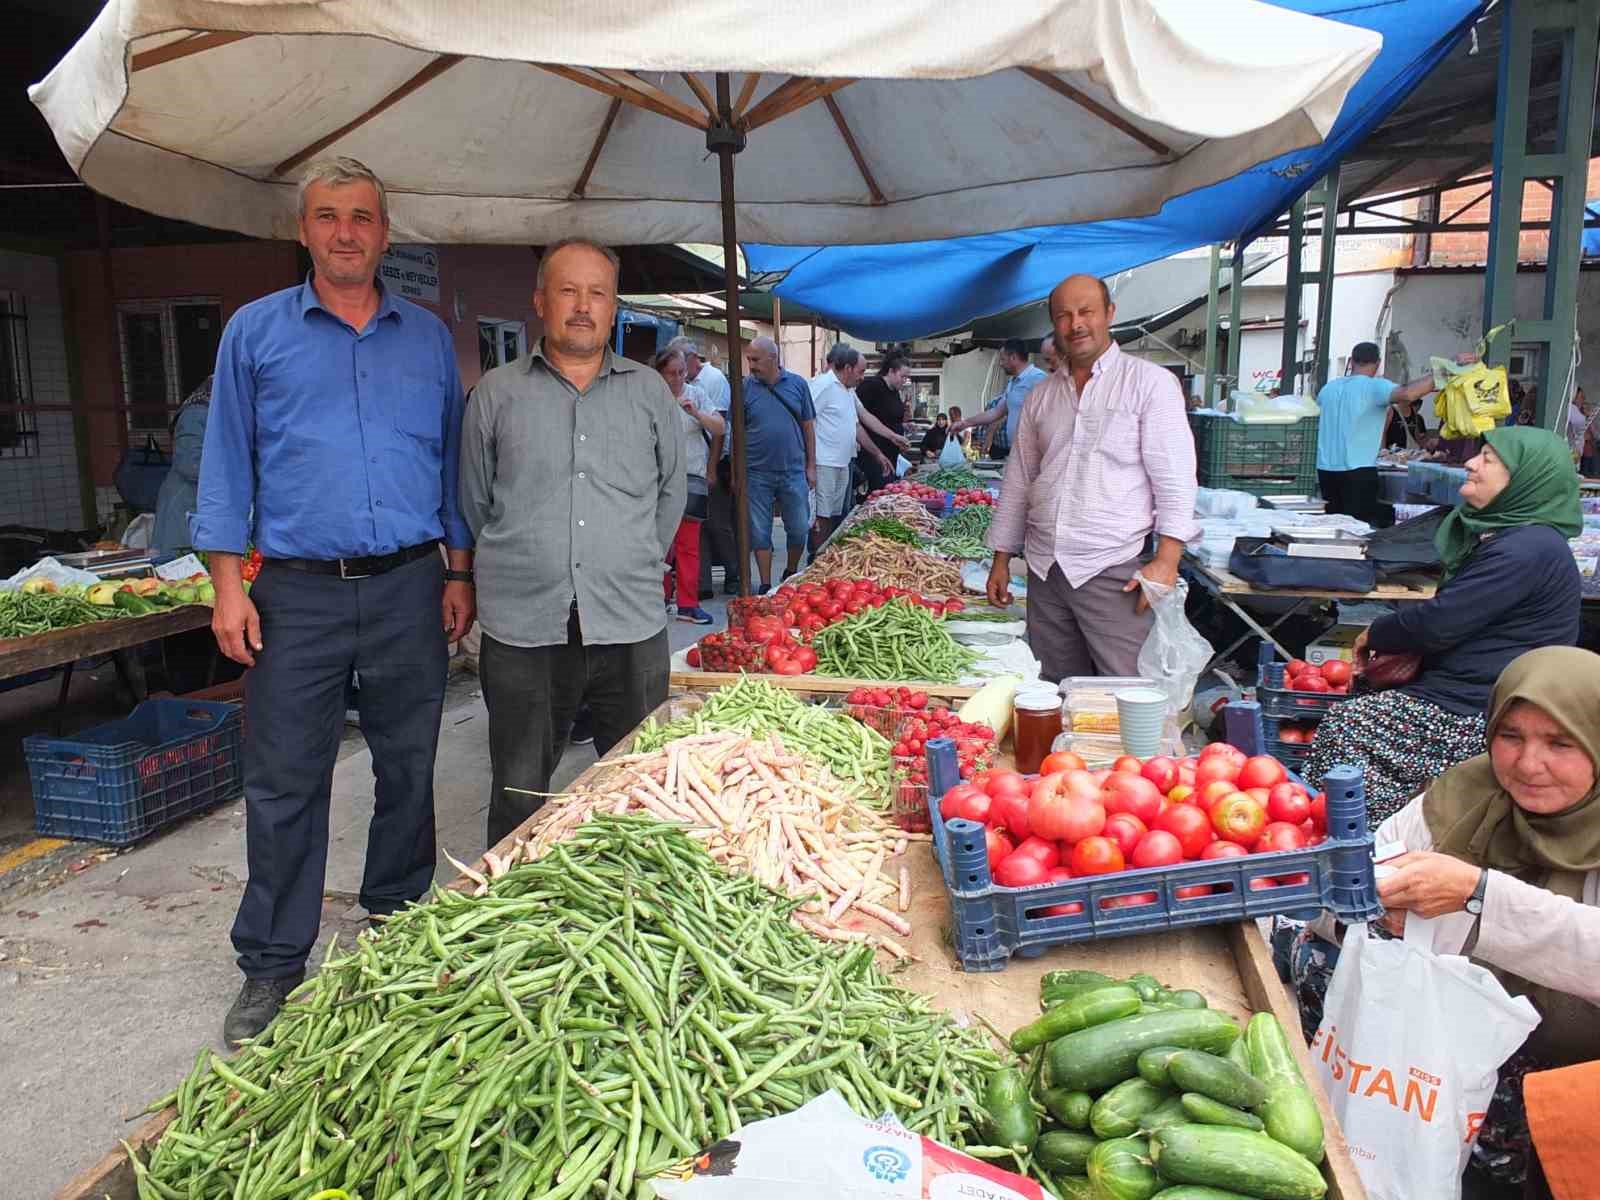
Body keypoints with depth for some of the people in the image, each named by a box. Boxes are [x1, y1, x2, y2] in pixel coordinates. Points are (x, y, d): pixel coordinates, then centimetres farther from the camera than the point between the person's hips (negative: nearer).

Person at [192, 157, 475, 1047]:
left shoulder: (429, 337, 11)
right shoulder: (256, 332, 6)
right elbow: (228, 463, 4)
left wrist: (461, 572, 7)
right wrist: (229, 583, -4)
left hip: (409, 586, 2)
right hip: (299, 592, -1)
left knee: (409, 771, 10)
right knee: (285, 783, 2)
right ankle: (273, 965, 16)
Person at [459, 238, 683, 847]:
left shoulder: (650, 392, 10)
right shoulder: (497, 392, 6)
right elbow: (475, 502, 13)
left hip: (631, 626, 1)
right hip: (522, 629, -1)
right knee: (520, 799, 9)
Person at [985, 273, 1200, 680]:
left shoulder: (1150, 383, -1)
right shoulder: (1041, 395, 14)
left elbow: (1174, 478, -7)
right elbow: (1018, 481, 18)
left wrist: (1166, 560, -16)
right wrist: (1001, 558, 15)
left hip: (1114, 571, -5)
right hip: (1044, 570, 5)